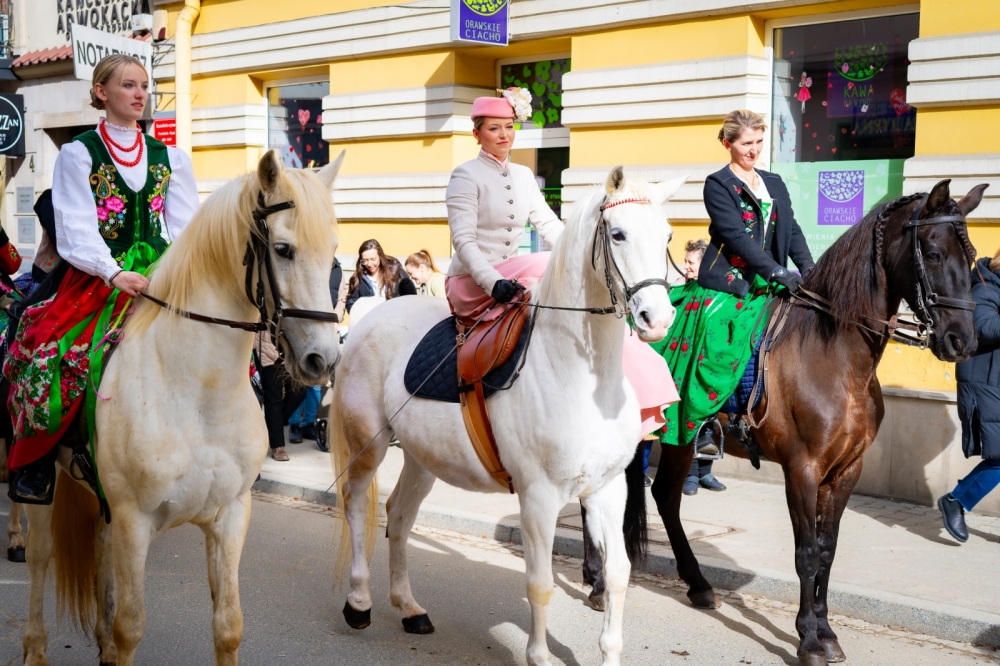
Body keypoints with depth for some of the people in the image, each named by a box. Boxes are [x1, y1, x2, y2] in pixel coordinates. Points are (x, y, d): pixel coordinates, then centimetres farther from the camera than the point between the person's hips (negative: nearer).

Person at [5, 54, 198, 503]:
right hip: (96, 276, -3)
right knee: (49, 348, -24)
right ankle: (36, 467, -8)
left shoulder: (170, 158, 16)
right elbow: (77, 229, -7)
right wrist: (115, 273, -23)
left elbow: (184, 226, 10)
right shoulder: (78, 154, 5)